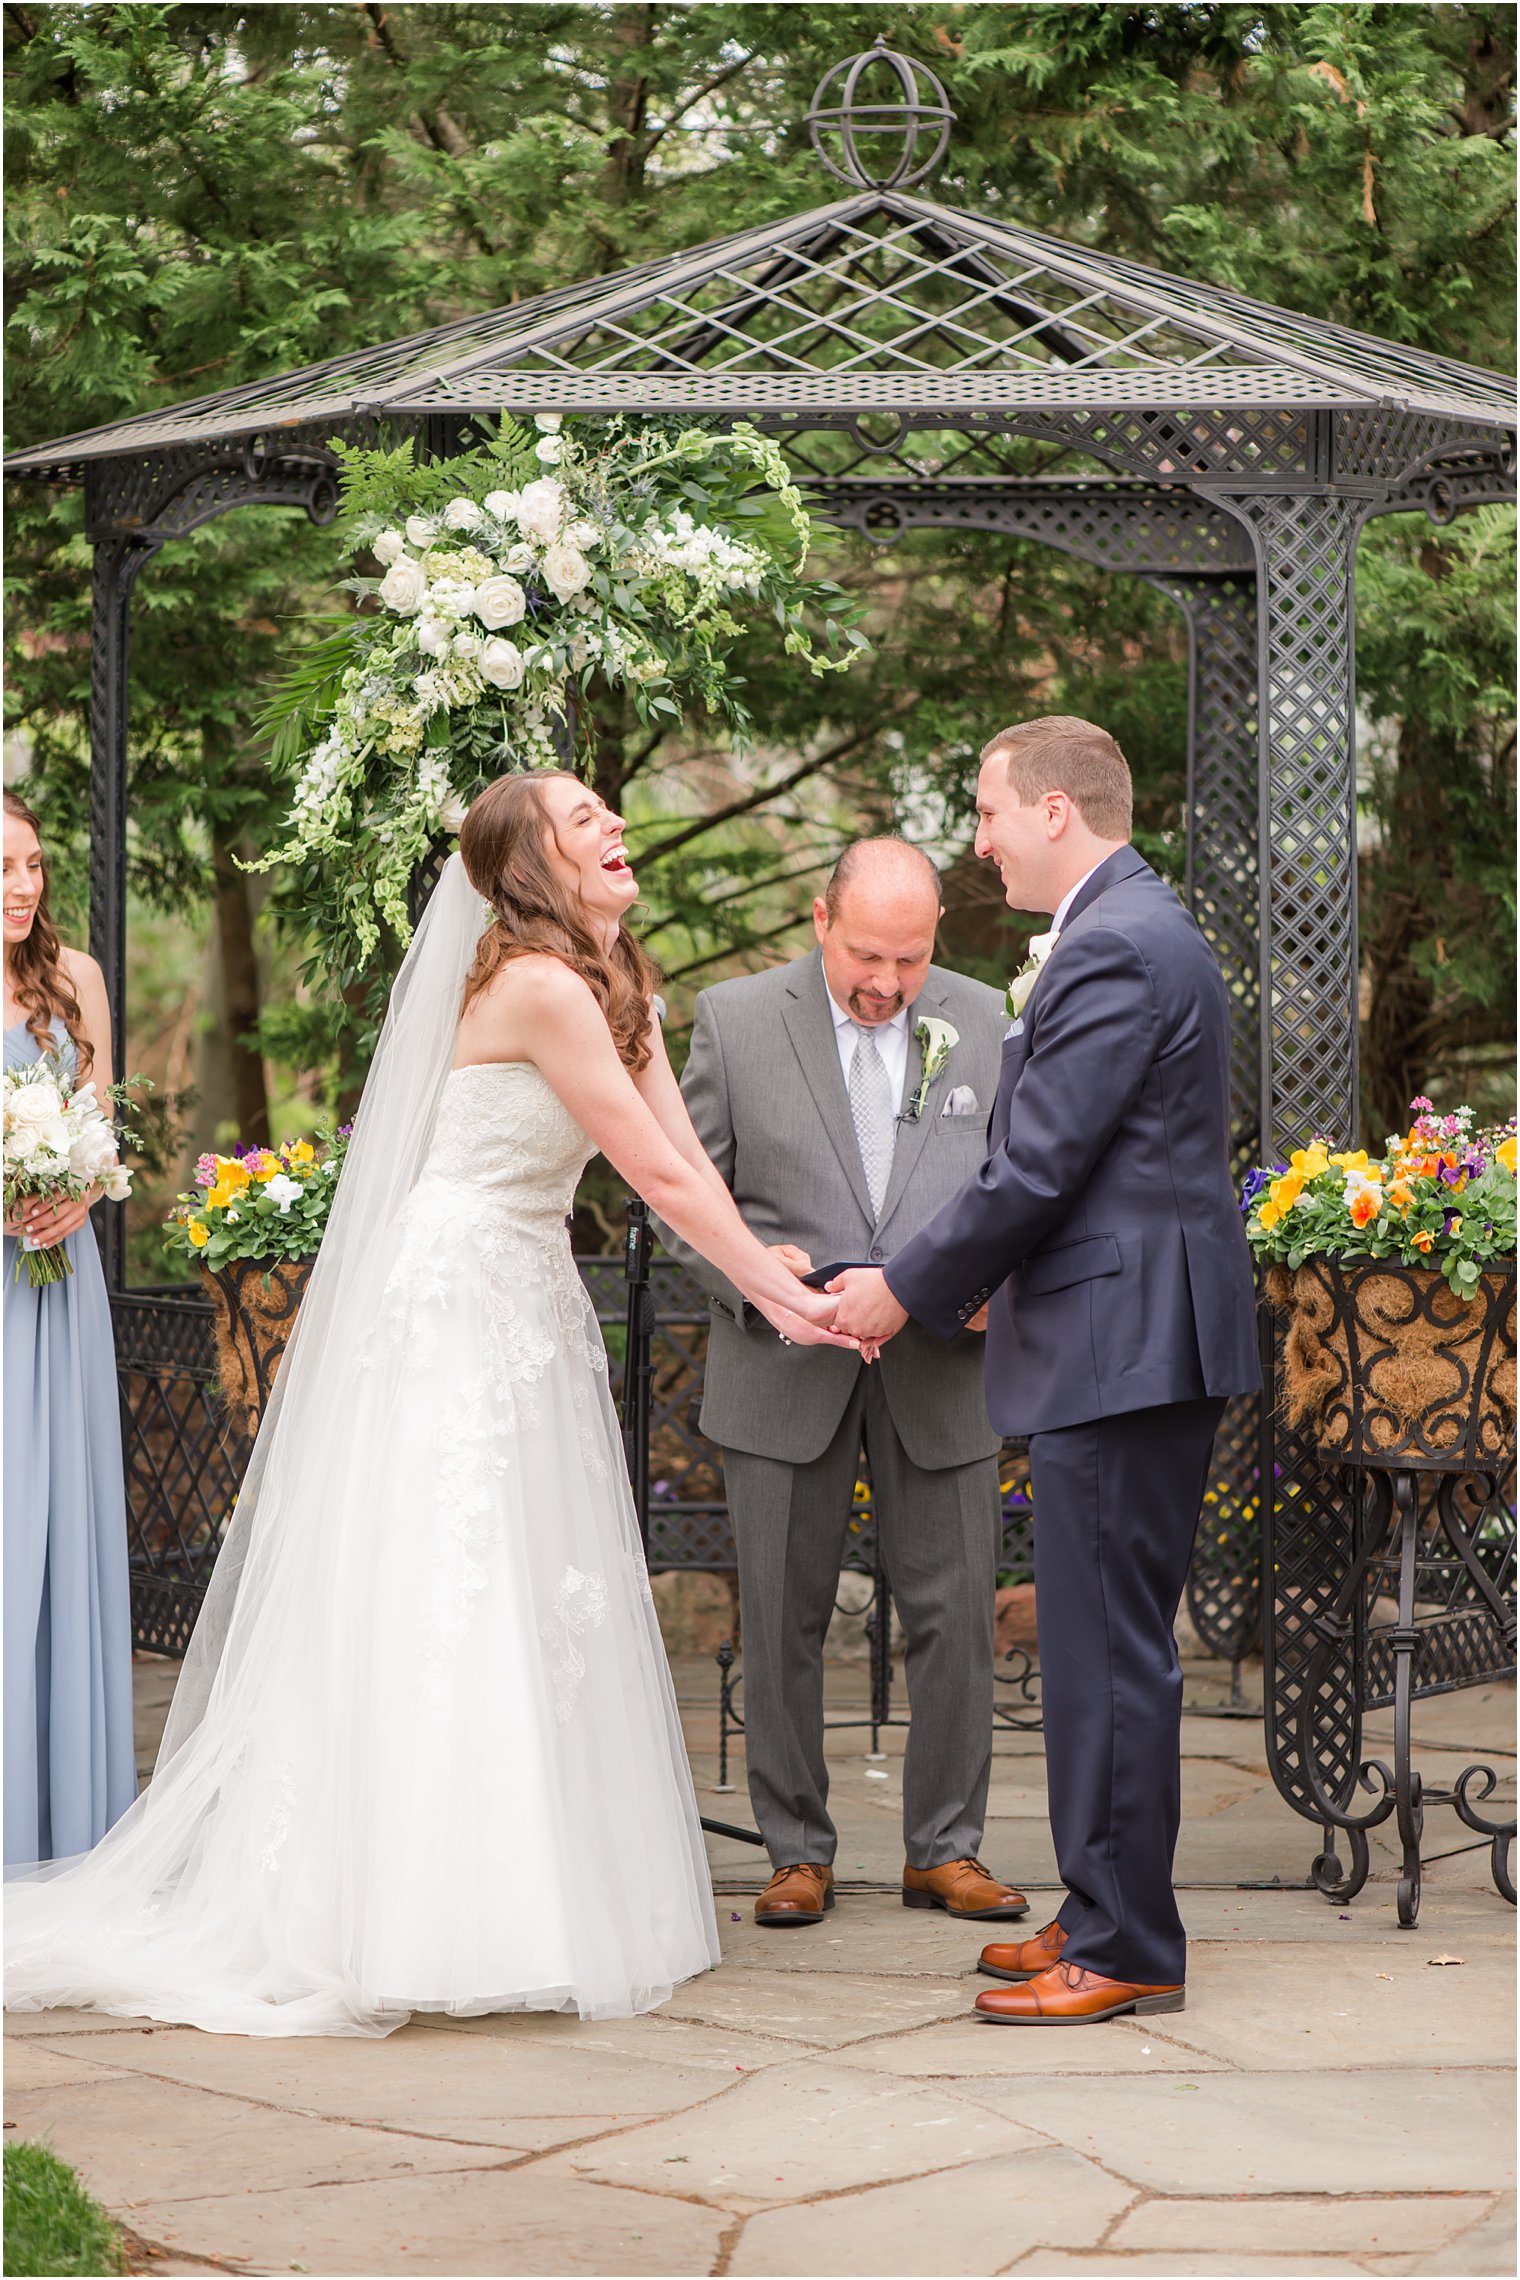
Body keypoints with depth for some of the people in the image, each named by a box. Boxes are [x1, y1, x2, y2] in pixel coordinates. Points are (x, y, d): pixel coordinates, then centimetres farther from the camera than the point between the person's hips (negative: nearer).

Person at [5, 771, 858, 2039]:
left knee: (539, 1602, 8)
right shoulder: (539, 984, -18)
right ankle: (413, 1919, -5)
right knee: (439, 1597, -8)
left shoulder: (614, 987, 12)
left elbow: (688, 1155, 7)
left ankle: (538, 1903, 13)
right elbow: (660, 1176, -17)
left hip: (530, 1304, 10)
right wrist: (779, 1291, -10)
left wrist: (777, 1291, -1)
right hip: (457, 1301, -10)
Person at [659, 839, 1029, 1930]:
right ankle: (799, 1851, 17)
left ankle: (945, 1848, 17)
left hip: (942, 1373, 1)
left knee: (956, 1616, 4)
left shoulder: (989, 1023, 2)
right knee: (783, 1622, 5)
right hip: (785, 1373, -1)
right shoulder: (735, 1018, -2)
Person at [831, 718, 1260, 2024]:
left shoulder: (1116, 949, -17)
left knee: (1110, 1651, -6)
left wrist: (910, 1290, -7)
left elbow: (1036, 1168, -18)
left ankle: (1128, 1951, 0)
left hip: (1124, 1343, -11)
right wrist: (985, 1278, 17)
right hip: (1134, 1338, 11)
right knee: (1106, 1644, 15)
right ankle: (1109, 1915, 22)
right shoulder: (1139, 928, 17)